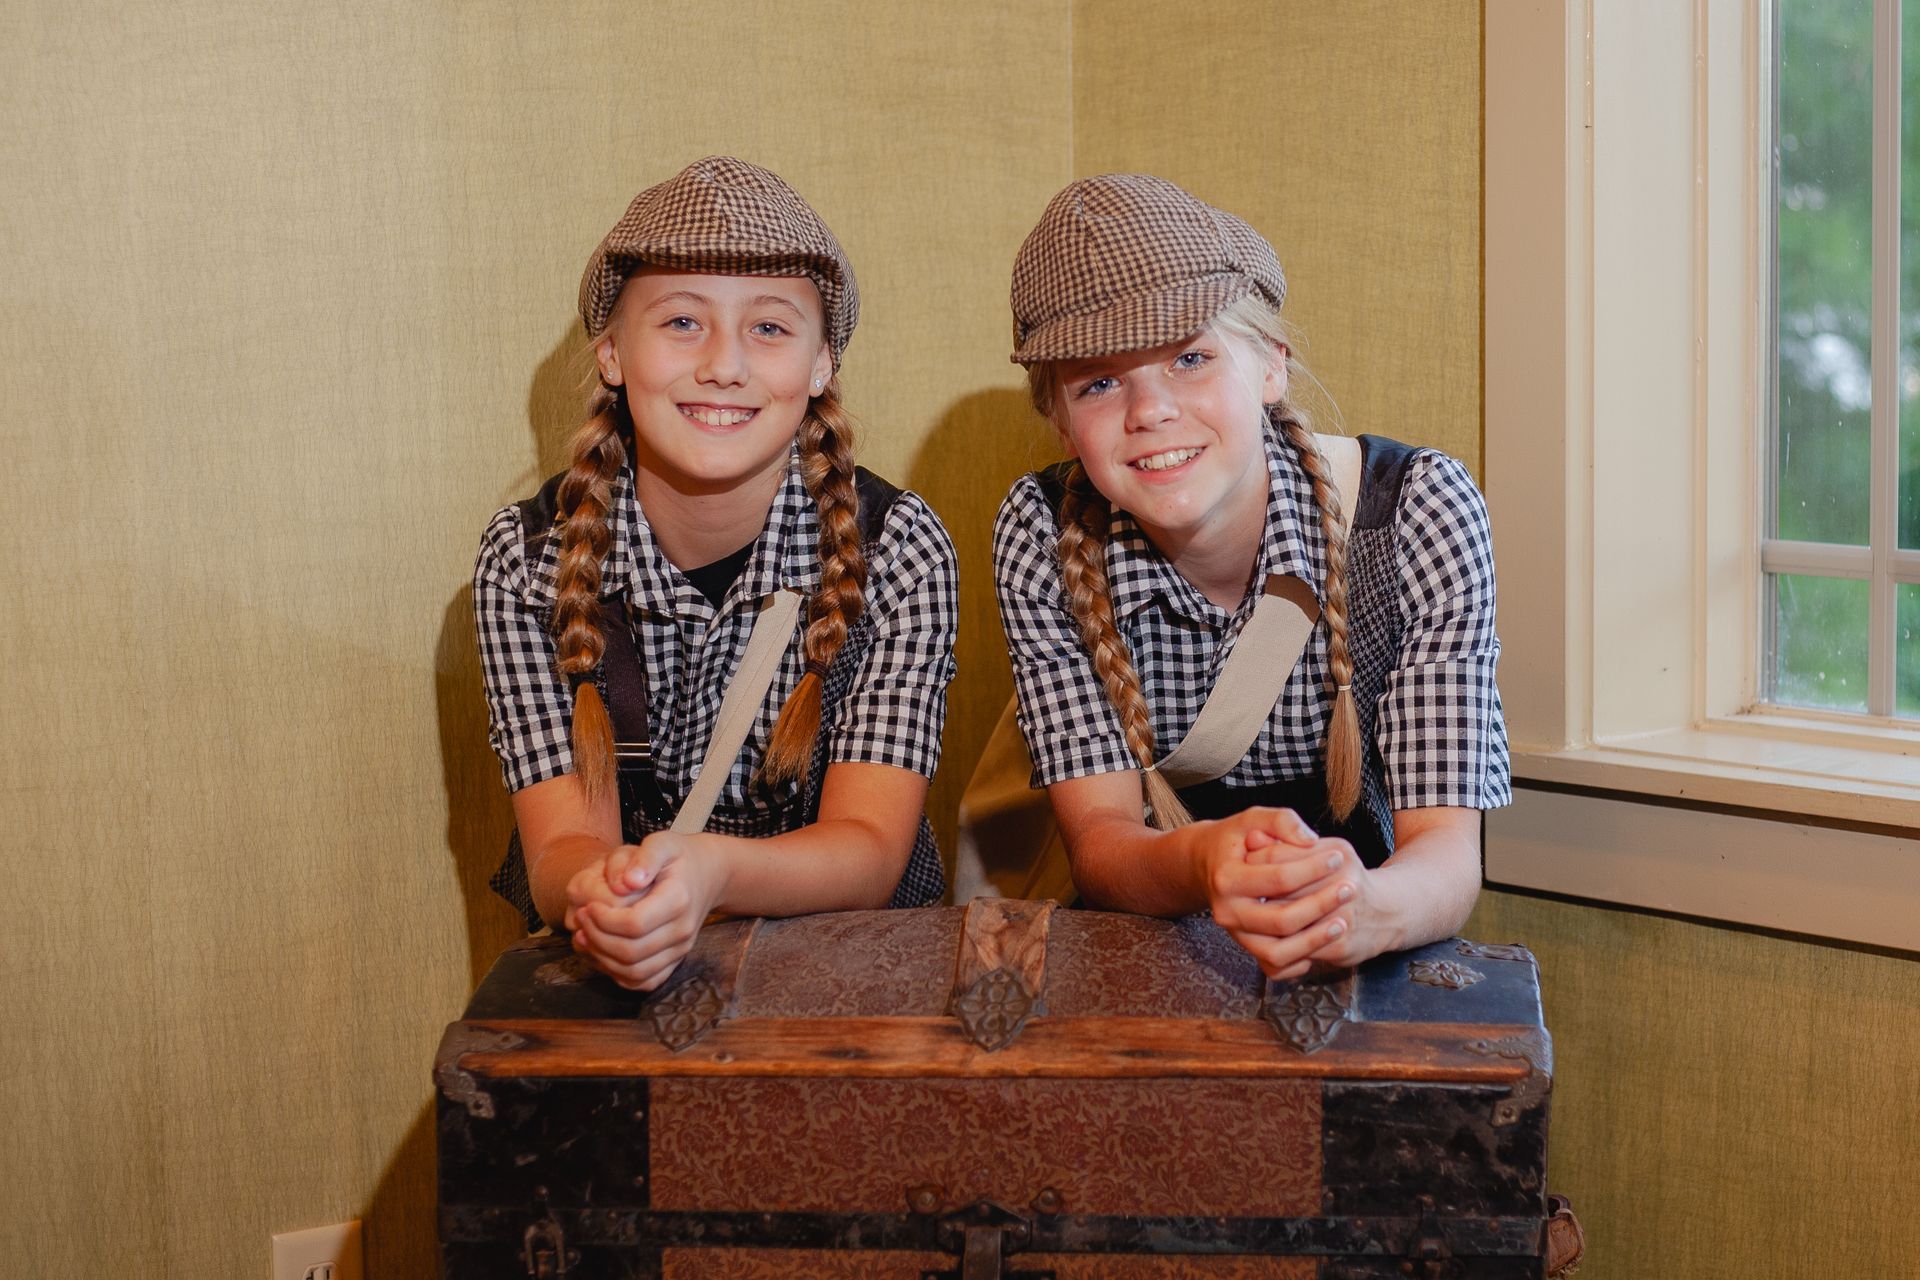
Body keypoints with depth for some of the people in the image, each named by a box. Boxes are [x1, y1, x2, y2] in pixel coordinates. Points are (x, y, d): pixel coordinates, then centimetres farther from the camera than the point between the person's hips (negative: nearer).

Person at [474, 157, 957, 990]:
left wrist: (709, 872, -36)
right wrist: (601, 893, -36)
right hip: (609, 984, 0)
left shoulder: (897, 547, -9)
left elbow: (870, 849, -15)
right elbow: (562, 844, -11)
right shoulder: (526, 560, -6)